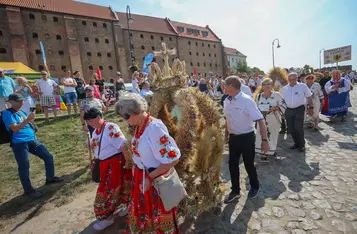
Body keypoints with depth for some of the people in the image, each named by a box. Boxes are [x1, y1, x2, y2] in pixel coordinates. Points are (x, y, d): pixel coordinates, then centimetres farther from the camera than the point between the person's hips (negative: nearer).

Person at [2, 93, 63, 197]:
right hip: (19, 144, -7)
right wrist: (28, 119, -25)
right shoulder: (7, 113, -7)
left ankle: (50, 178, 27)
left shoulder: (21, 112, 18)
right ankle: (28, 190, 17)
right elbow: (14, 128, -19)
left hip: (33, 141, 8)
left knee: (48, 157, 9)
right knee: (24, 166, 1)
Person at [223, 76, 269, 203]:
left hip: (246, 138, -5)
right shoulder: (227, 101, 0)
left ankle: (255, 187, 41)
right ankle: (235, 191, 33)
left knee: (249, 164, 12)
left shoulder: (247, 100, -20)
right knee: (232, 164, 13)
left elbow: (260, 120, -22)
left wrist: (264, 140, -25)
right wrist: (226, 135, 19)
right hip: (233, 138, 6)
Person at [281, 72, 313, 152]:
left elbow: (309, 97, 5)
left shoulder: (302, 86, -1)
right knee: (291, 129, 6)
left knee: (298, 128, -9)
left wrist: (310, 107, 3)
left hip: (299, 109, -4)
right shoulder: (284, 89, 9)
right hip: (288, 110, 4)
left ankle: (302, 144, 11)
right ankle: (296, 143, 25)